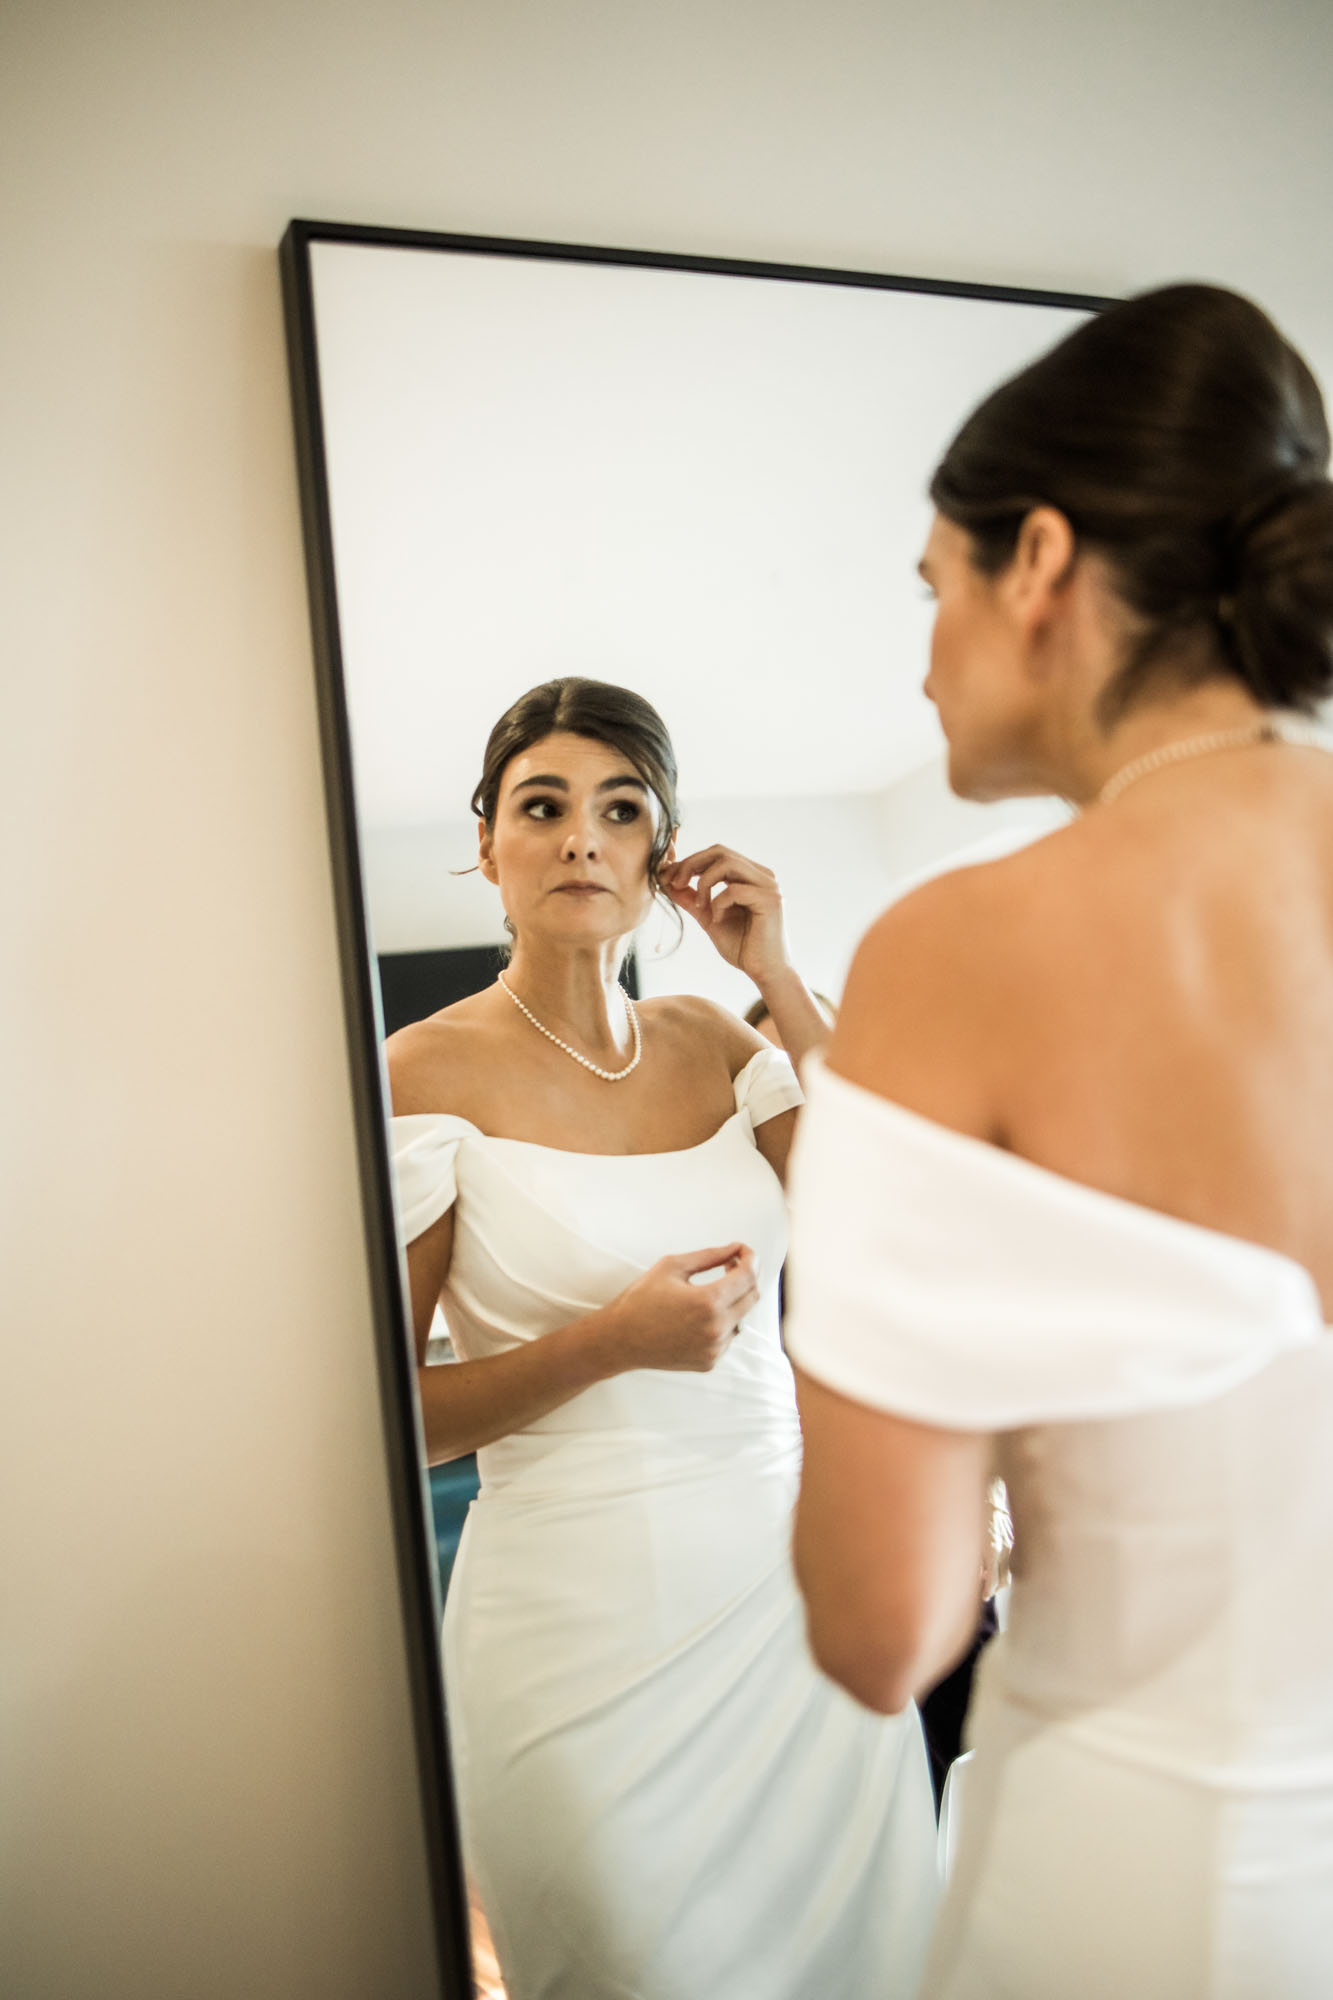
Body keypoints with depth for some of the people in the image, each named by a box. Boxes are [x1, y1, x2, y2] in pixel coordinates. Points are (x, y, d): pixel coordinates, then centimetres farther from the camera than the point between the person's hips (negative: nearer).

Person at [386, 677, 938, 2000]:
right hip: (587, 1615, -4)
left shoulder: (712, 1041, 3)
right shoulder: (429, 1074, -10)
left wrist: (776, 975, -8)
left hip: (792, 1581, 5)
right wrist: (612, 1342, -22)